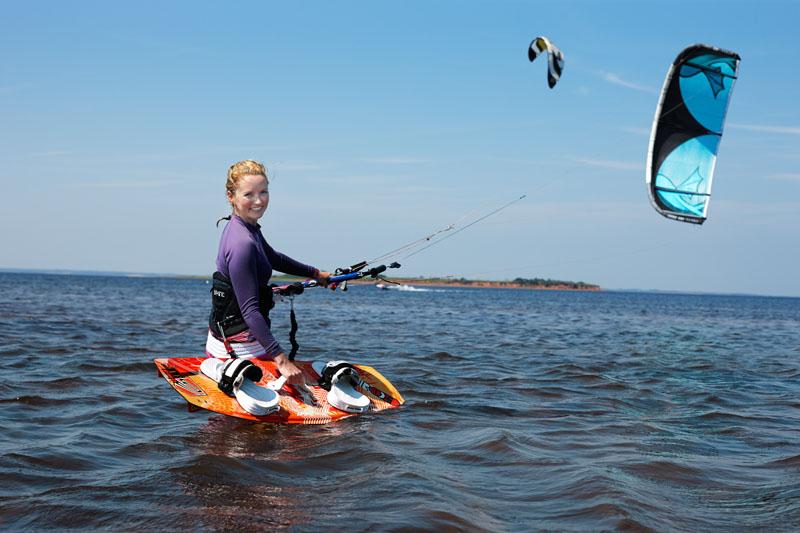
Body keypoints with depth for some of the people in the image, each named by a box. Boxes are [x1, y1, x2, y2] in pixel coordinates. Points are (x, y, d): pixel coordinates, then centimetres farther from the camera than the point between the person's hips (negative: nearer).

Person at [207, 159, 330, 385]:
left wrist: (315, 273, 39)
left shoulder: (249, 229, 8)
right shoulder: (242, 244, -23)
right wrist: (281, 359, -32)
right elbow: (250, 310, -28)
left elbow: (274, 259, 29)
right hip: (240, 347, -10)